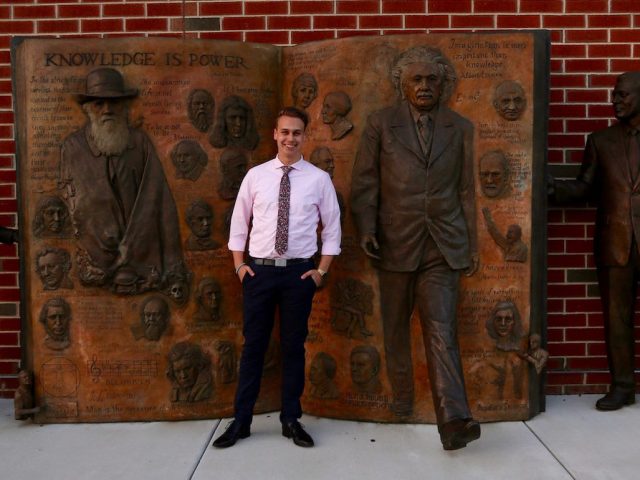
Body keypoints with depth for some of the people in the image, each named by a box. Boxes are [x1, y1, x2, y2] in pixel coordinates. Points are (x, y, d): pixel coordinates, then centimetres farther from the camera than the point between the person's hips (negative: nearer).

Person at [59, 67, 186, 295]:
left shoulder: (140, 142, -1)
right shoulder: (73, 147, 0)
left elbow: (158, 201, -5)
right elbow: (79, 206, 3)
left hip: (141, 257, 0)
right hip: (98, 257, 0)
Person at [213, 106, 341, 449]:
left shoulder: (319, 179, 1)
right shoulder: (256, 176, 3)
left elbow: (332, 228, 5)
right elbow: (238, 222, 9)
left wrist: (321, 270, -1)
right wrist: (240, 265, 2)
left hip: (299, 271, 0)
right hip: (259, 269, 1)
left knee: (294, 346, 9)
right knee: (253, 345, 7)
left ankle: (291, 420, 24)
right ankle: (241, 421, 20)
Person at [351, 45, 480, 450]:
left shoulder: (461, 128, 9)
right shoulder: (381, 124, 4)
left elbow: (467, 191, 11)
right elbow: (364, 183, 1)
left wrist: (472, 245, 12)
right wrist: (366, 229, -12)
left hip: (443, 245, 0)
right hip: (396, 244, 0)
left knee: (442, 330, -8)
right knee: (396, 329, 11)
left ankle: (454, 420, -9)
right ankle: (401, 404, 28)